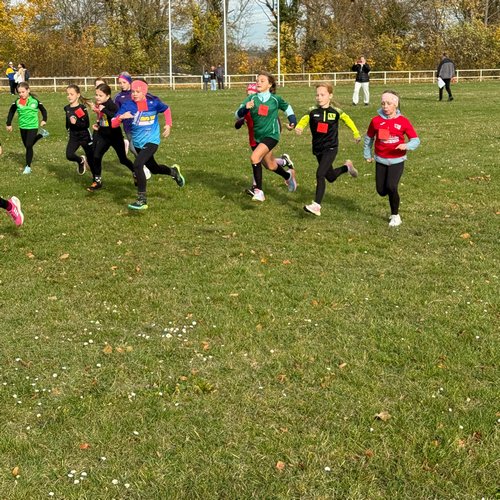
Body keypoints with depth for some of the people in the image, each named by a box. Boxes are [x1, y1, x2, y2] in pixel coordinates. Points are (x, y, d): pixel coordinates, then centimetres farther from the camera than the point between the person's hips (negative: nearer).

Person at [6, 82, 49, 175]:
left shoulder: (34, 100, -10)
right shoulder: (17, 102, -4)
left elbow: (43, 110, 3)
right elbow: (11, 112, 9)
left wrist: (44, 120, -10)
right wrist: (9, 124, 7)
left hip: (33, 126, -4)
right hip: (22, 127, 4)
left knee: (29, 146, -11)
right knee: (27, 145, 15)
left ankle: (28, 167, 0)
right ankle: (41, 134, 39)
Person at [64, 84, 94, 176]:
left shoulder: (82, 108, -12)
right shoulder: (67, 108, 3)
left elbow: (87, 124, -17)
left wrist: (76, 123, -29)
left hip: (85, 136, -4)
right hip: (73, 137, 4)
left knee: (91, 160, 3)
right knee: (69, 155, -19)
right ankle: (81, 160, 13)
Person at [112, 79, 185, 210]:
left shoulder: (153, 102, -11)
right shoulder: (128, 105, -10)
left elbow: (166, 109, 11)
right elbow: (113, 124, -15)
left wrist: (168, 125, 2)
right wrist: (121, 117, -34)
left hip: (151, 141, -4)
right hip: (138, 143, 4)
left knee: (137, 165, -25)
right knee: (153, 168, 21)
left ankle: (142, 200, -18)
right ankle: (174, 171, 54)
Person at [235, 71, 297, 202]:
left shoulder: (275, 99, -6)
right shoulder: (251, 99, -4)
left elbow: (287, 108, 14)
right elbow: (238, 115, -12)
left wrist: (292, 121, 0)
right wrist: (245, 108, -32)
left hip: (271, 135, -5)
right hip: (258, 136, 5)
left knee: (254, 157, -27)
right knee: (270, 166, 19)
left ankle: (258, 191, -20)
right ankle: (289, 175, 52)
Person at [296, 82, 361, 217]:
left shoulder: (335, 111, -7)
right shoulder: (313, 111, -4)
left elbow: (347, 119, 9)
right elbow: (304, 120, -13)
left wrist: (356, 134, 15)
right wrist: (298, 128, -36)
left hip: (330, 148, -4)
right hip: (318, 149, 4)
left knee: (320, 174, -20)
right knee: (330, 177, 19)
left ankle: (317, 206, -20)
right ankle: (347, 166, 51)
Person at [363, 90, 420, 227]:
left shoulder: (403, 121, -7)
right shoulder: (376, 121, -3)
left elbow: (415, 139, -5)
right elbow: (369, 137, 13)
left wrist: (407, 146, -25)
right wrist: (367, 154, 17)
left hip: (397, 160, -3)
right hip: (381, 160, 3)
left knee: (391, 187, -18)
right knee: (381, 191, 2)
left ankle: (395, 215, 3)